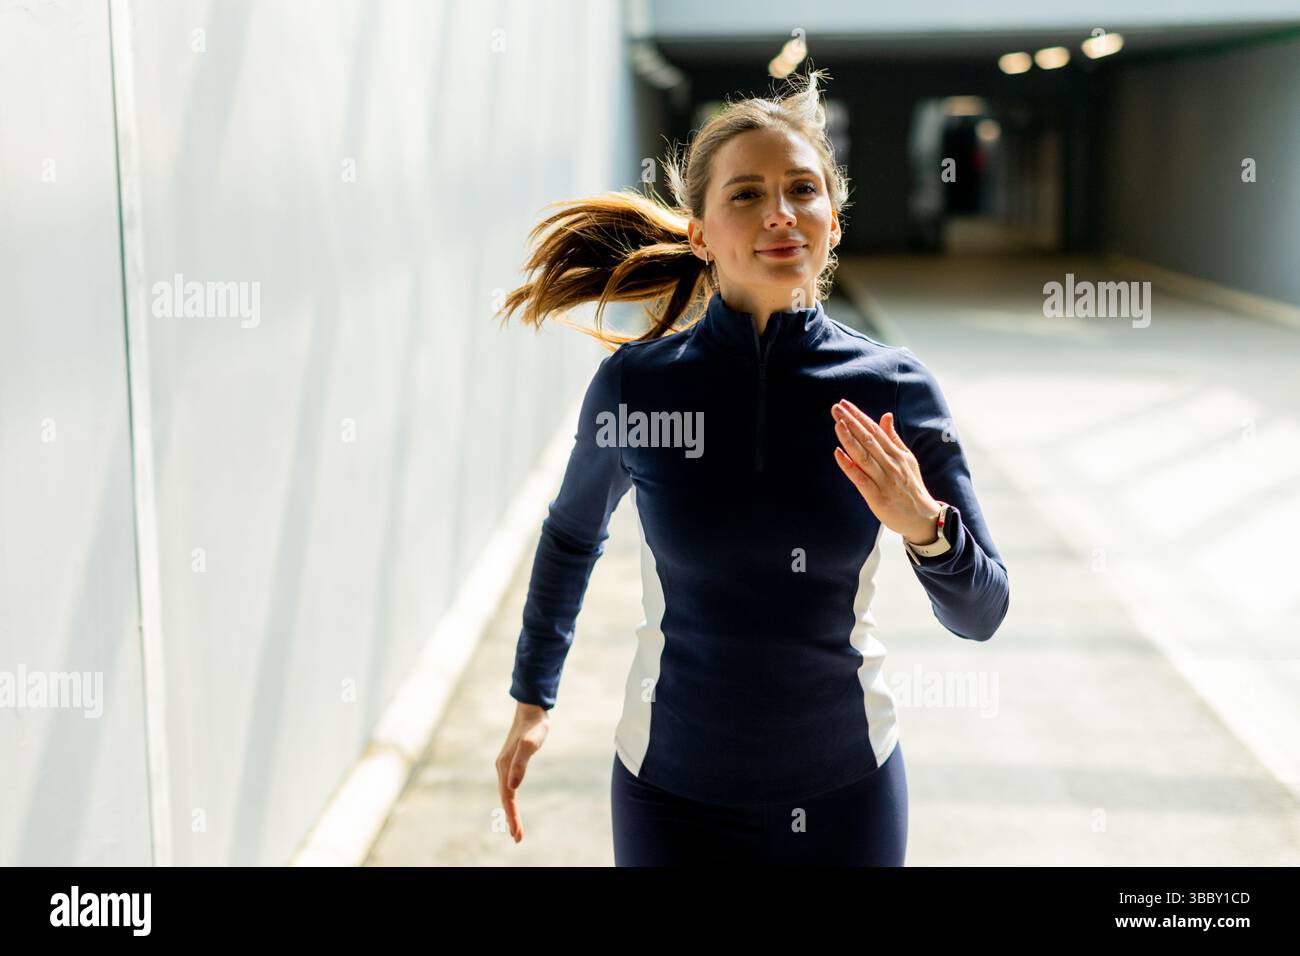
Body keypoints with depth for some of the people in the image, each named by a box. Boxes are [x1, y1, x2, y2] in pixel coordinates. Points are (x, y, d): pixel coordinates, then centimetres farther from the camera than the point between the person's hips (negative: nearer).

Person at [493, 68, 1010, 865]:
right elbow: (573, 533, 8)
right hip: (673, 787, 0)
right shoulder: (634, 383, -12)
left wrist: (924, 525, -25)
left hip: (846, 788, 1)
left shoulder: (896, 389, -12)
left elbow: (980, 614, -6)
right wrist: (532, 699, 15)